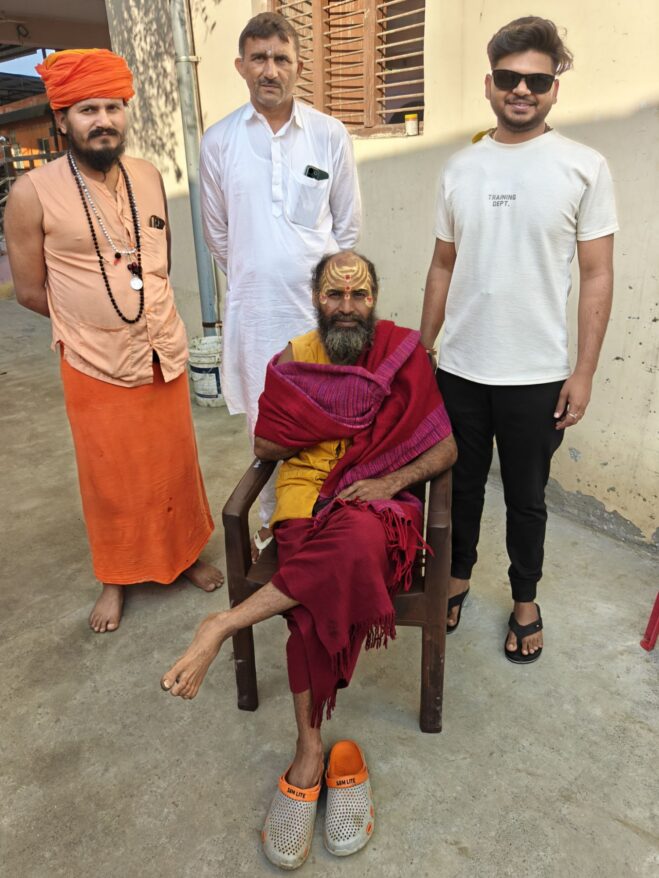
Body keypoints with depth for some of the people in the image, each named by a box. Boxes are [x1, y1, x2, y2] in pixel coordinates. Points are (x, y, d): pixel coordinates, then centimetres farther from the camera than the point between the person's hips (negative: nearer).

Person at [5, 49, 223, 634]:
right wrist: (93, 320, 3)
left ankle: (185, 553, 38)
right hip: (95, 364, -3)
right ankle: (117, 577, 33)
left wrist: (150, 314, 9)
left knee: (174, 463, 14)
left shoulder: (149, 177, 2)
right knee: (111, 476, 11)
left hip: (164, 352, 3)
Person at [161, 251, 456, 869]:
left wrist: (391, 480, -13)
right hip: (307, 499, 1)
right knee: (318, 592, -27)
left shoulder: (405, 353, 6)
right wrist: (339, 420, -4)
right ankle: (311, 755, -14)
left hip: (377, 501, 0)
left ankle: (226, 626, -27)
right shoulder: (293, 362, 9)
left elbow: (444, 448, 5)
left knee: (357, 537, -37)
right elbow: (265, 447, 8)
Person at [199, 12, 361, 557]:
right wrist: (253, 280, 14)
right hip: (254, 308, 1)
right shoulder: (219, 141, 2)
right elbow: (218, 233, 11)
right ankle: (273, 521, 31)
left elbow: (348, 228, 6)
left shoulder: (331, 135, 0)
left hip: (319, 305, 0)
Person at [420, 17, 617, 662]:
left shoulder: (583, 167, -3)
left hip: (538, 375, -2)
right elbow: (443, 265, 10)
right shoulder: (461, 167, 5)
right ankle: (457, 576, 40)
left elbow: (597, 276, -4)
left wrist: (584, 372, -8)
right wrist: (422, 349, 8)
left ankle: (524, 600, 35)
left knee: (526, 497, 12)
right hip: (460, 368, 3)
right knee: (461, 483, 17)